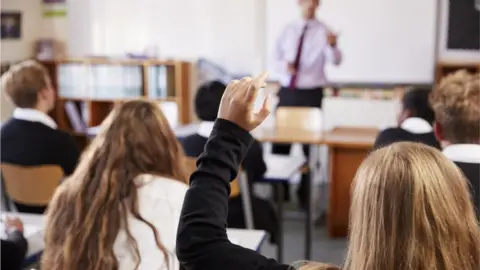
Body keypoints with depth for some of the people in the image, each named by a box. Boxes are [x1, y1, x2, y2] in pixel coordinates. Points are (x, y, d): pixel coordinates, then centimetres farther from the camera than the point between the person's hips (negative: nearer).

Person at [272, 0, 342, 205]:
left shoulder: (323, 31, -5)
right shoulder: (288, 30, 7)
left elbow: (335, 61, -20)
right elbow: (276, 59, 9)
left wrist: (332, 46, -42)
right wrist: (284, 65, -15)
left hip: (310, 93, -3)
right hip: (286, 92, 3)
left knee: (309, 143, 5)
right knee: (280, 140, 7)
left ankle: (305, 191, 19)